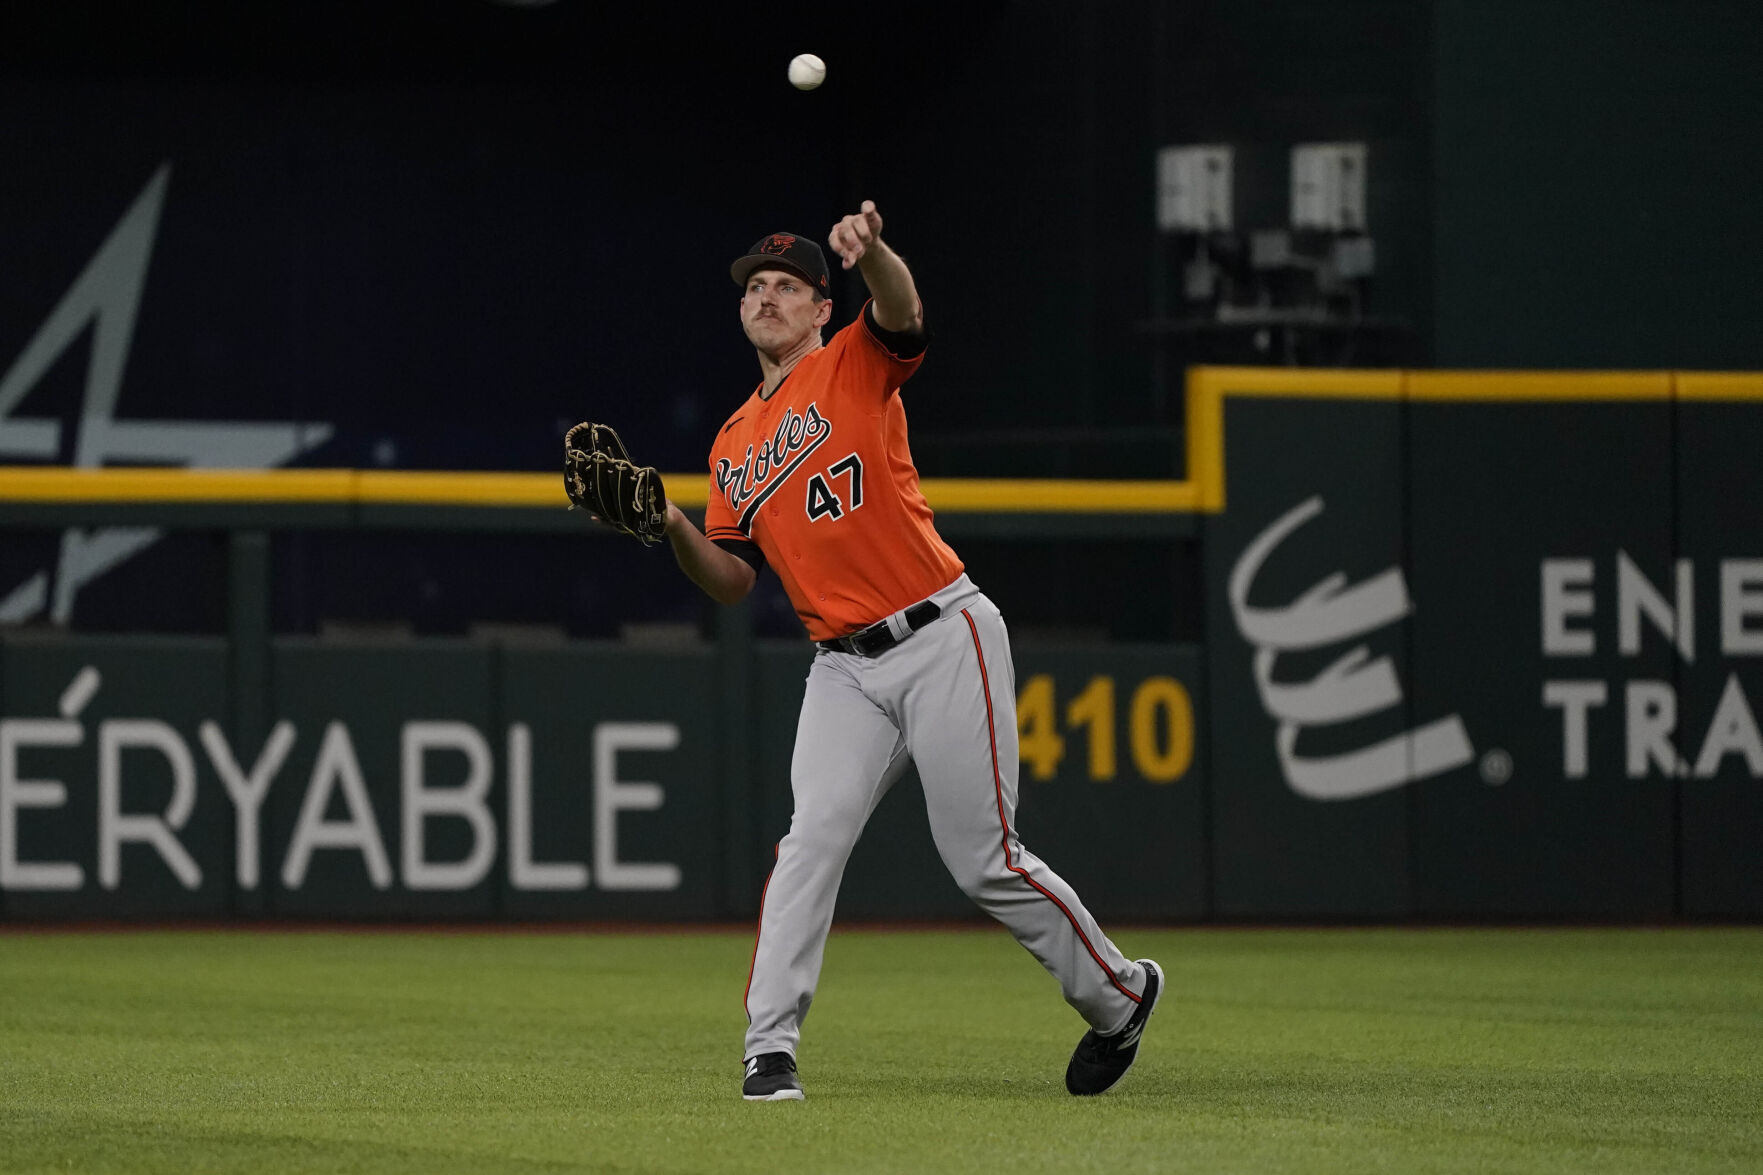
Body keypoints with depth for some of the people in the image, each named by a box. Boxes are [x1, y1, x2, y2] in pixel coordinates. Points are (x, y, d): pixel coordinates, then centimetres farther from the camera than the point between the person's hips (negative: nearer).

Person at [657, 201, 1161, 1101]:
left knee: (984, 862, -2)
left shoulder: (856, 368, 0)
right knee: (812, 838, -14)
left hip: (943, 641, -5)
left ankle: (1118, 993, 19)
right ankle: (770, 1050, -16)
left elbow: (901, 310, -24)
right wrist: (673, 528, -6)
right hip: (845, 668, 5)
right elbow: (731, 581, 14)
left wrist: (871, 251, -46)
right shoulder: (735, 444, 16)